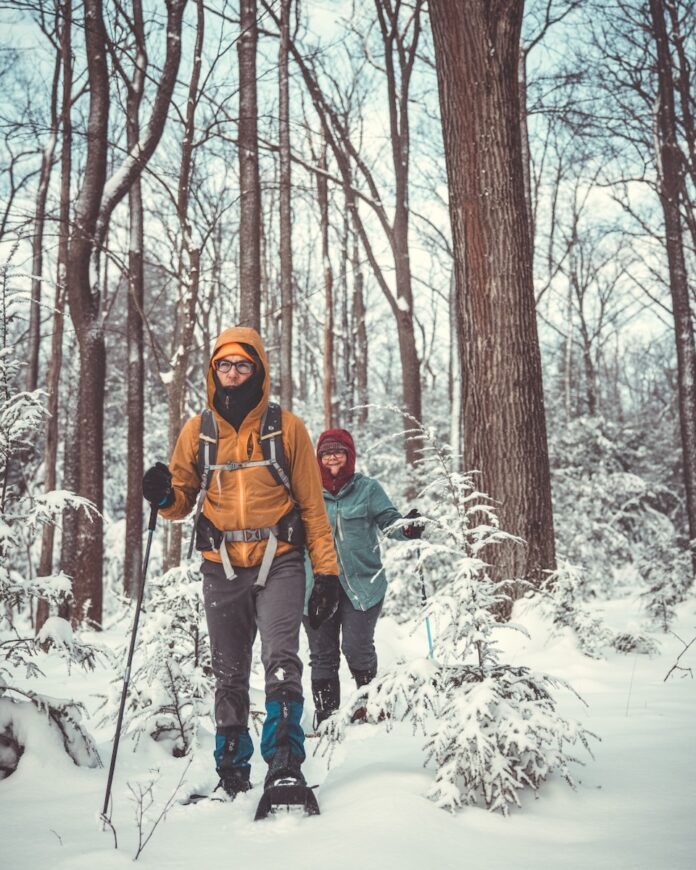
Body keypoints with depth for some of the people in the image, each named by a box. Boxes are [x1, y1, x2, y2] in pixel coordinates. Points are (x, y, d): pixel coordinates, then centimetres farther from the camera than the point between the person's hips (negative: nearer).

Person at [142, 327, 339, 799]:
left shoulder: (287, 427, 3)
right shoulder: (198, 430, 8)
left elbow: (312, 504, 5)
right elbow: (183, 499, 14)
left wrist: (327, 571, 0)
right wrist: (164, 496, -10)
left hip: (279, 562, -2)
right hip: (222, 568, 3)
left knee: (281, 661, -18)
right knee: (229, 675, 9)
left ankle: (285, 765, -15)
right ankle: (232, 773, 20)